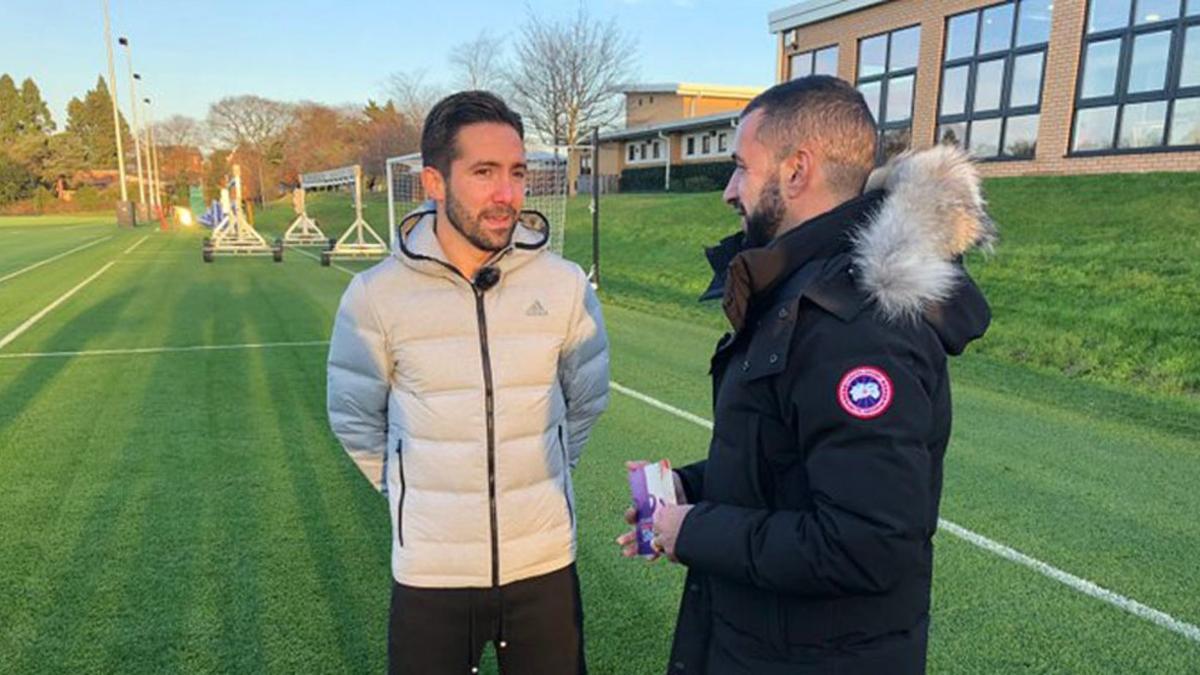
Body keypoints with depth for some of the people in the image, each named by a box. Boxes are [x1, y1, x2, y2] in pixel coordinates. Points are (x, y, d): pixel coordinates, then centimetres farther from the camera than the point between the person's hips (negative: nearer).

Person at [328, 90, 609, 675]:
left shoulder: (565, 284, -9)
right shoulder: (377, 295, -11)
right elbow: (354, 421, 2)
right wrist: (415, 496, 8)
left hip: (546, 564, 1)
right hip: (429, 572, -1)